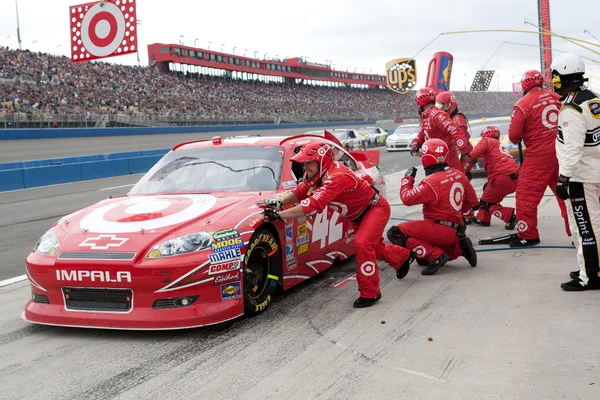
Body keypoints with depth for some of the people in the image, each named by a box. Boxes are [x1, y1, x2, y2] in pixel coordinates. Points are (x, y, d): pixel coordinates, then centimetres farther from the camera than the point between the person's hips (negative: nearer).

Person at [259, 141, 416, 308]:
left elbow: (314, 205, -46)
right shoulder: (318, 173, -12)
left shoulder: (336, 177, -39)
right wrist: (279, 203, -26)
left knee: (362, 244, -27)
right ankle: (404, 256, 54)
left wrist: (278, 215, -47)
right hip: (357, 215, 10)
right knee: (374, 246, 24)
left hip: (375, 208, -10)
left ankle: (370, 293, -12)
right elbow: (301, 192, -7)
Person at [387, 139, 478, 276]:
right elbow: (472, 201, 13)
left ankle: (436, 256, -15)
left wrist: (407, 178, 0)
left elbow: (407, 198, -16)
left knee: (394, 233, -11)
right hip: (455, 231, 9)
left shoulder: (431, 182, -19)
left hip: (439, 229, -8)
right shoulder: (459, 175, 4)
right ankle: (459, 248, 9)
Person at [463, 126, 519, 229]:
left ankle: (511, 217, -13)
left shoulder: (486, 140, 10)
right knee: (488, 188, 29)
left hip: (503, 177, -8)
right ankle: (483, 219, 33)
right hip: (515, 178, 8)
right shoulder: (500, 146, 32)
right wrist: (489, 185, 36)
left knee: (486, 203, 6)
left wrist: (465, 171, 1)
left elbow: (473, 155, -7)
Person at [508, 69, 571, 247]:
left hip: (539, 155, -6)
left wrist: (517, 140, 14)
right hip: (561, 152, 6)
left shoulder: (522, 104, -9)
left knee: (527, 194, 2)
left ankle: (527, 235, 5)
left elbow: (513, 135, -7)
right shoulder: (556, 98, 7)